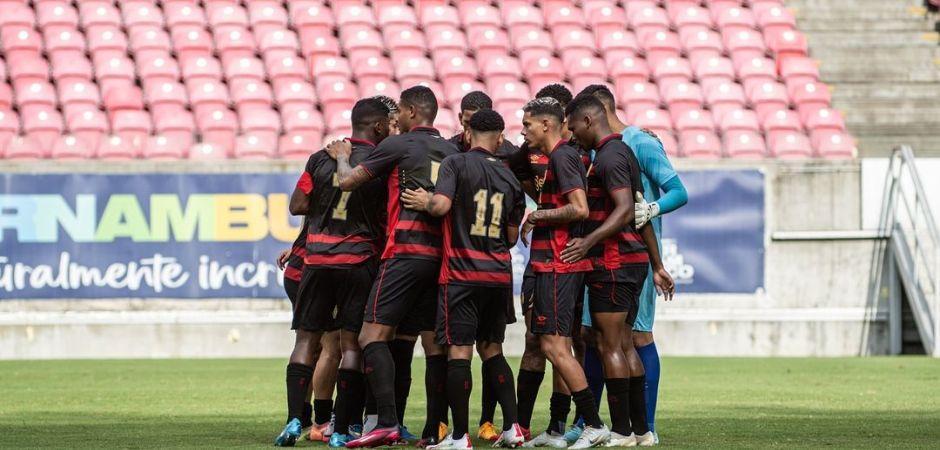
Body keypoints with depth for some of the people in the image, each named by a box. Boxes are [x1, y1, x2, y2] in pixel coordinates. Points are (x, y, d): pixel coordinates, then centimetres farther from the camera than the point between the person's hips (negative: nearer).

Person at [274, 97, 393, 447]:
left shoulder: (321, 159, 2)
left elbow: (297, 206, 4)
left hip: (318, 260, 2)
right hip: (359, 260, -2)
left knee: (306, 338, 7)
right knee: (352, 343, 2)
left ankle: (294, 420, -5)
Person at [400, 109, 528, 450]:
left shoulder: (456, 163, -5)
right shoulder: (509, 177, 10)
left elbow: (441, 205, -19)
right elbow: (512, 237, 14)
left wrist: (425, 202, 1)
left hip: (461, 272, -5)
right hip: (499, 274, 5)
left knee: (459, 351, -4)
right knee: (491, 349, 16)